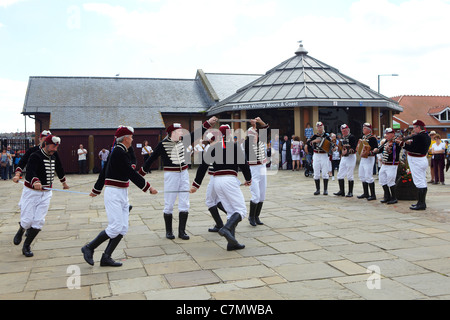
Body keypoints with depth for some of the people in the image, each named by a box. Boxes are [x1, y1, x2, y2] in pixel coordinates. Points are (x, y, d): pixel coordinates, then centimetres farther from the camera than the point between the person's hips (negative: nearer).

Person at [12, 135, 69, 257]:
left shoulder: (53, 158, 9)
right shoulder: (35, 156, -15)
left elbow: (59, 169, 29)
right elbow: (30, 172, -32)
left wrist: (64, 182, 42)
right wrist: (35, 182, -52)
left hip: (46, 193, 6)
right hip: (31, 192, -5)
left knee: (39, 222, -2)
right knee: (27, 221, -2)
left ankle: (26, 246, 12)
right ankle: (20, 232, 34)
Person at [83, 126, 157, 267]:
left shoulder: (119, 152, 14)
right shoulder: (119, 152, -15)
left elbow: (104, 171, 21)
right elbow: (131, 174, -19)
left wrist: (96, 190, 30)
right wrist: (148, 187, -15)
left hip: (122, 194, 10)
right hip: (113, 193, -10)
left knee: (123, 228, 5)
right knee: (115, 227, -9)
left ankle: (106, 258, 11)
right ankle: (89, 248, 8)